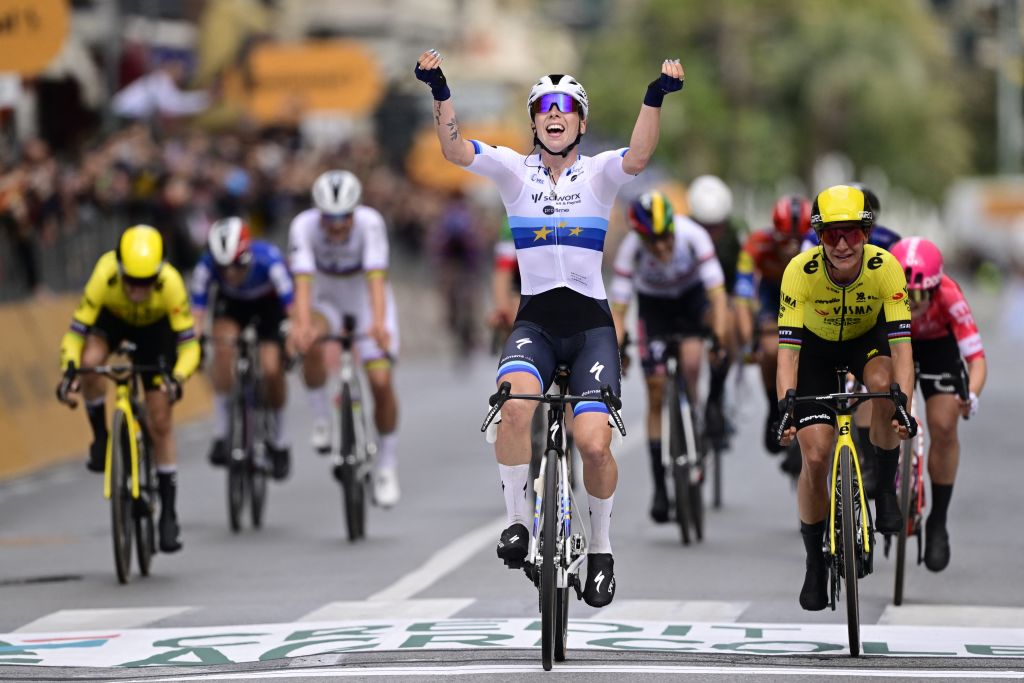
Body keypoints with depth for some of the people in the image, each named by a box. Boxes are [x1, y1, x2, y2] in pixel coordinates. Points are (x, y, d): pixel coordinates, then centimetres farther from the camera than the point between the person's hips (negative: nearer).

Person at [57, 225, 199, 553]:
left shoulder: (170, 284, -39)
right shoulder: (104, 277, -38)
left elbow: (188, 344, -34)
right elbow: (76, 332, -33)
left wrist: (177, 378, -52)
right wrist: (69, 371, -50)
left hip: (154, 327, 0)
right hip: (112, 317, 0)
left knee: (160, 422, -4)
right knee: (90, 362, -35)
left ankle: (169, 513, 6)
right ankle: (100, 437, -7)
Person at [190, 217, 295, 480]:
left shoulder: (268, 259, -39)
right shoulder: (206, 266, -33)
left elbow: (291, 306, -38)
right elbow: (197, 312, -32)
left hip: (269, 303, -1)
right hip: (232, 303, 1)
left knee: (271, 369, -16)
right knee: (223, 343, -30)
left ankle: (278, 439, 11)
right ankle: (221, 433, -22)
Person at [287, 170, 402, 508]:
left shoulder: (370, 223, -30)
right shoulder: (304, 226, -28)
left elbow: (376, 278, -40)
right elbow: (303, 280, -39)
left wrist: (378, 323, -56)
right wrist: (302, 324, -56)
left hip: (365, 298, 0)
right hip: (326, 298, 0)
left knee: (381, 381, -13)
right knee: (310, 343, -33)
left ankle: (387, 467, 5)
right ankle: (321, 420, -11)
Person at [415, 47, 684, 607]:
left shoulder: (599, 172, 1)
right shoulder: (515, 170, 4)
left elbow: (638, 156, -21)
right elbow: (455, 150, -11)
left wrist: (656, 96, -35)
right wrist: (440, 91, -25)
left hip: (591, 324, 0)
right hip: (534, 320, 1)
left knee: (594, 443, -15)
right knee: (515, 407, -31)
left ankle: (601, 549, 10)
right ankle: (517, 519, -11)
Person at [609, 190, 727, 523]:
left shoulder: (693, 235, -33)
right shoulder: (630, 249, -31)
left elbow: (717, 292, -31)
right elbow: (618, 310, -26)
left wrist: (720, 338, -42)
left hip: (691, 297, -1)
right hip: (653, 304, 1)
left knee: (691, 363, -28)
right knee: (656, 393, -3)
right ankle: (660, 486, 4)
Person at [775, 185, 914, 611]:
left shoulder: (886, 268, -31)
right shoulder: (800, 272, -32)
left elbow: (901, 344, -34)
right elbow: (787, 348, -33)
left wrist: (903, 403, -48)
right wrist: (785, 405, -47)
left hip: (867, 339, 0)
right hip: (817, 346, 0)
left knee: (883, 385, -35)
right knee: (815, 457, -10)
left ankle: (886, 487, -12)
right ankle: (815, 562, 8)